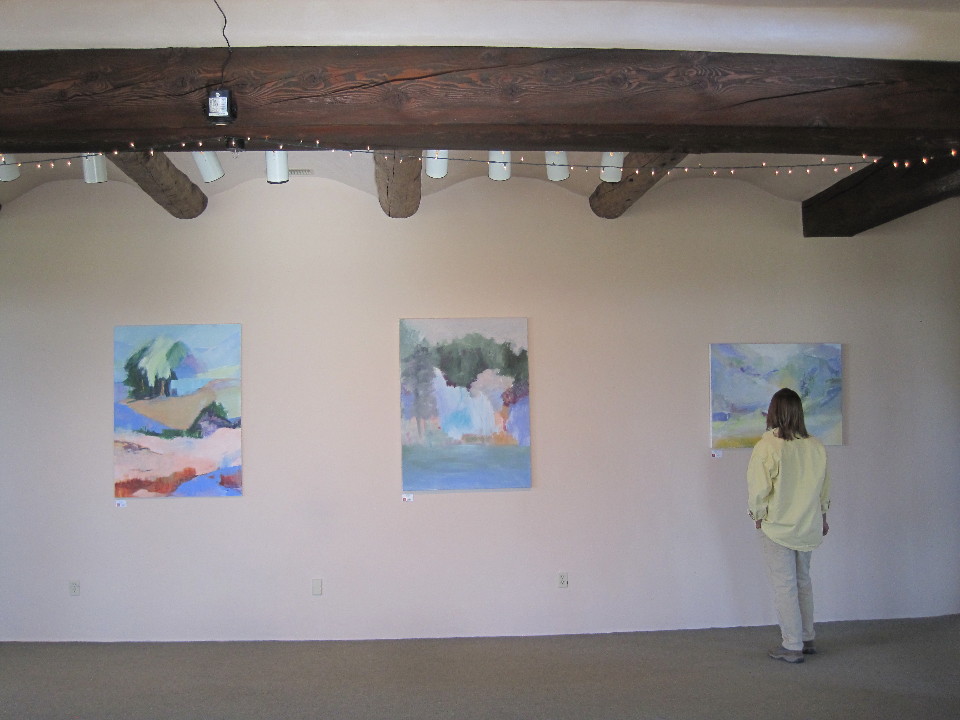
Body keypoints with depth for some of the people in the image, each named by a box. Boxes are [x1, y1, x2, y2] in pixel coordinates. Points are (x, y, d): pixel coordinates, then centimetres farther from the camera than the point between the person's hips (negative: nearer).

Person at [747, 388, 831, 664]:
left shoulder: (766, 447, -19)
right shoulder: (816, 447, -3)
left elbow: (758, 488, -17)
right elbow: (825, 487, 8)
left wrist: (757, 515, 0)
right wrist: (822, 516, 21)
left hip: (777, 527, -5)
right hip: (808, 526, 5)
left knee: (784, 586, 4)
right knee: (803, 581, 19)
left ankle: (792, 646, 11)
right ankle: (807, 639, 28)